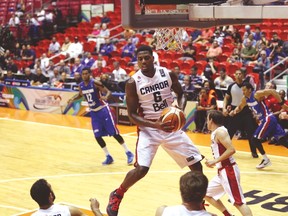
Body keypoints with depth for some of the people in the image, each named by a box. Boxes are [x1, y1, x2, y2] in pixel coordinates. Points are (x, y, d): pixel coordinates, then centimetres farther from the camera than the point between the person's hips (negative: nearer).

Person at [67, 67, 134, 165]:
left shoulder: (95, 83, -17)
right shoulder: (81, 86, 1)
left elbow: (108, 92, -20)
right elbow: (80, 95, 21)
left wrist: (106, 97, -42)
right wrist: (73, 99, 2)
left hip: (103, 110, -6)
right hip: (93, 112, 6)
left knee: (114, 133, -6)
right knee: (97, 136, 1)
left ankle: (129, 153, 3)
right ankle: (108, 157, 14)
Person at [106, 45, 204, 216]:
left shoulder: (168, 74, -6)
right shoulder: (133, 82, -14)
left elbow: (181, 94, 10)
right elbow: (132, 114, -11)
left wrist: (180, 110, -12)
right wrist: (155, 125, -25)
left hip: (172, 125, 4)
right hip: (148, 128, -4)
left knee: (196, 163, 7)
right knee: (141, 168, -21)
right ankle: (116, 195, 6)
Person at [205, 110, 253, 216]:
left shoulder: (220, 131, -15)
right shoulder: (216, 132, 14)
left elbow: (231, 150, -24)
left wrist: (215, 161, -20)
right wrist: (214, 162, 12)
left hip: (229, 171, -11)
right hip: (222, 171, 11)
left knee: (238, 202, -12)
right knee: (207, 194, 18)